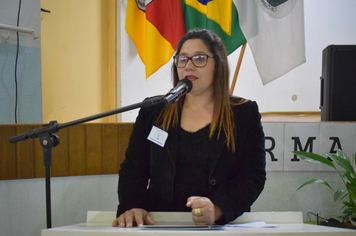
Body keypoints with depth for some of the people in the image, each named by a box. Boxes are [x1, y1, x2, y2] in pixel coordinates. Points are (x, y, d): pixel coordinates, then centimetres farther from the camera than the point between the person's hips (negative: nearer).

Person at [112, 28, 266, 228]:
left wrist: (217, 210, -17)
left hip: (223, 226, -2)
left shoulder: (246, 114, 8)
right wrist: (133, 206, -9)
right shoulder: (153, 111, 14)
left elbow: (254, 177, 0)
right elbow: (132, 168, 11)